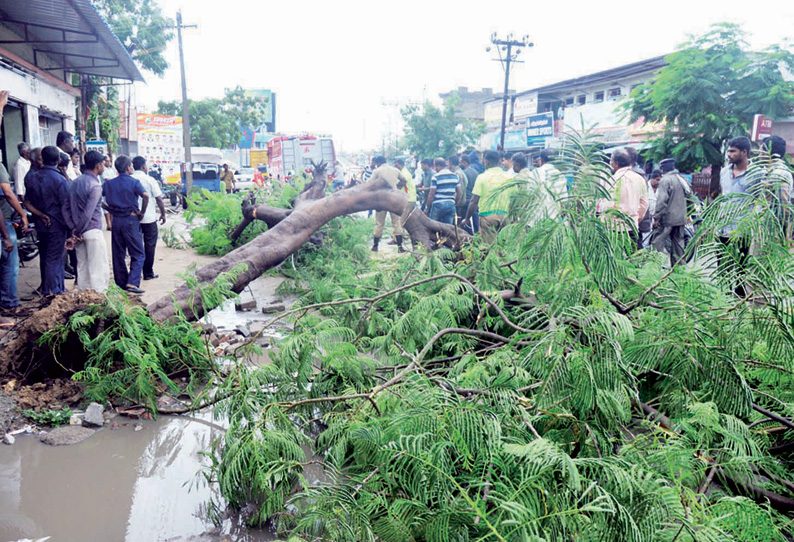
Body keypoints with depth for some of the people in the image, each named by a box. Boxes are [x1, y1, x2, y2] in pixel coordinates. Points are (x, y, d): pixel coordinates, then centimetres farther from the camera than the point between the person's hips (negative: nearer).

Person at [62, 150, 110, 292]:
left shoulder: (75, 182, 11)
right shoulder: (95, 186, -14)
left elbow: (66, 207, 11)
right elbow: (88, 214, -20)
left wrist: (73, 229, 5)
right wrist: (78, 232, -10)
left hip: (80, 232, 8)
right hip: (93, 231, -8)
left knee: (82, 267, 14)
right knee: (99, 269, -2)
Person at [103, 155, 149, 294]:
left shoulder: (109, 183, 8)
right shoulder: (134, 182, -6)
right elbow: (145, 195, -23)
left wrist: (110, 209, 12)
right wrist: (142, 212, -10)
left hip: (116, 220, 5)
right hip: (131, 219, -5)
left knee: (118, 254, 12)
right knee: (137, 254, -1)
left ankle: (120, 283, 18)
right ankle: (132, 283, -14)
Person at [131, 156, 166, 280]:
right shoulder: (149, 180, -9)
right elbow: (159, 200, -10)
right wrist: (163, 214, 3)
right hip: (149, 219, -4)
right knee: (149, 245, 6)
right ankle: (148, 273, 10)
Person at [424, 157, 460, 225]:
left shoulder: (436, 177, -7)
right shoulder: (455, 176, 10)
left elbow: (431, 194, -8)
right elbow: (458, 192, 12)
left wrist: (427, 208, -2)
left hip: (438, 205, -5)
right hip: (451, 204, 5)